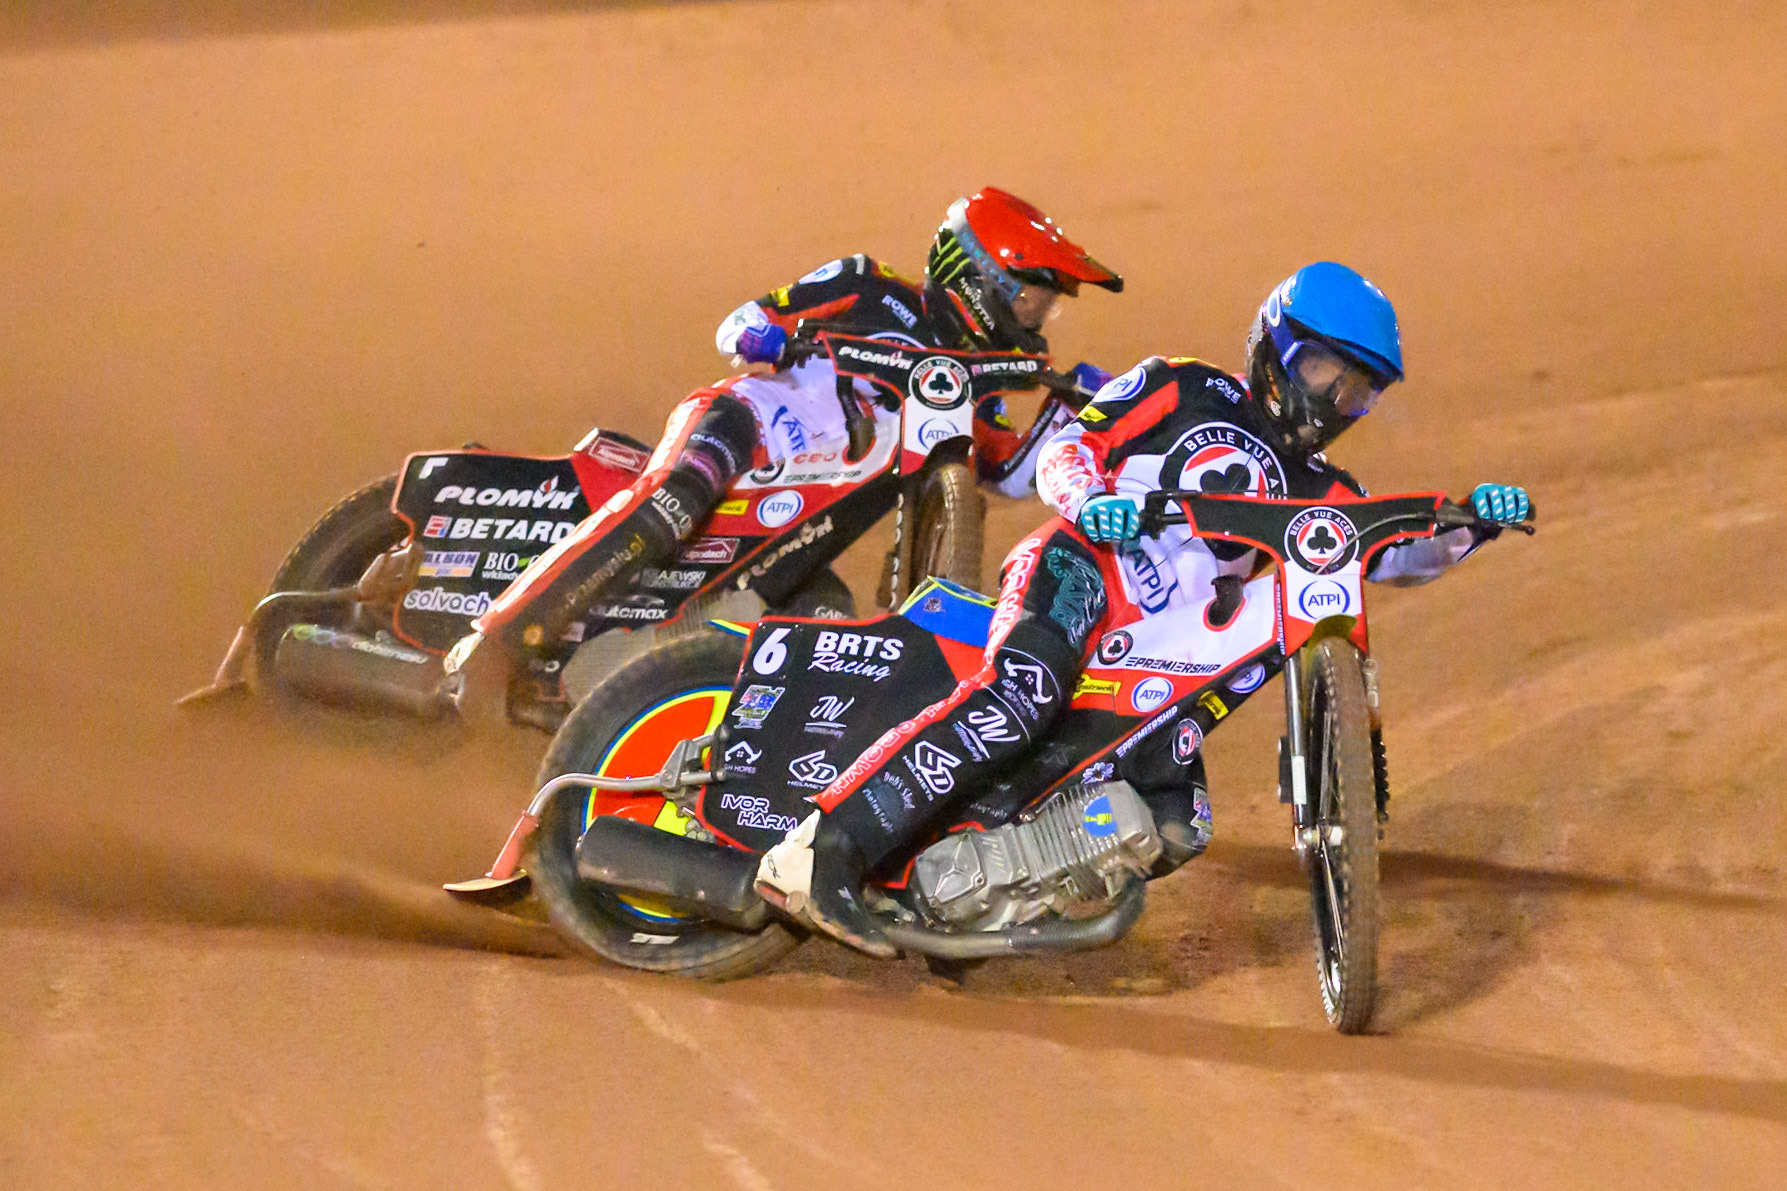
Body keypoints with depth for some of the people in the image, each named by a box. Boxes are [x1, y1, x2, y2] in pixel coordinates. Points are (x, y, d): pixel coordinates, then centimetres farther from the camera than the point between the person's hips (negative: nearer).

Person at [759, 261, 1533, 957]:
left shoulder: (1314, 490, 25)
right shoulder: (1185, 391, 10)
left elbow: (1396, 550, 15)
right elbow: (1063, 449, 3)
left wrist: (1473, 522, -3)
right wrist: (1090, 499, -18)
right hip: (1083, 566, -7)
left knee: (1176, 830, -9)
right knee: (1023, 695, -37)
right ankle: (823, 852, -44)